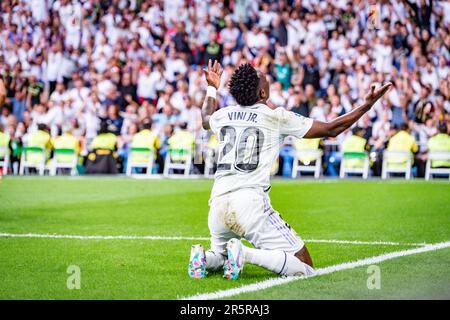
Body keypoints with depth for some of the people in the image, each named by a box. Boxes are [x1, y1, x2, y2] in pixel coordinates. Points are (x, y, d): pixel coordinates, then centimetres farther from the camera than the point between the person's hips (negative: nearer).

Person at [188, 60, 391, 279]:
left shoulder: (223, 115, 14)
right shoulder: (277, 117, 0)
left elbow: (206, 119, 42)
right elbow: (332, 129, 5)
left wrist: (212, 88, 58)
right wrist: (367, 105, 14)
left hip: (218, 203, 6)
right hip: (250, 202, -6)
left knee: (219, 255, 33)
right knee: (304, 268, -3)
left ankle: (204, 258, -2)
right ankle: (245, 254, -21)